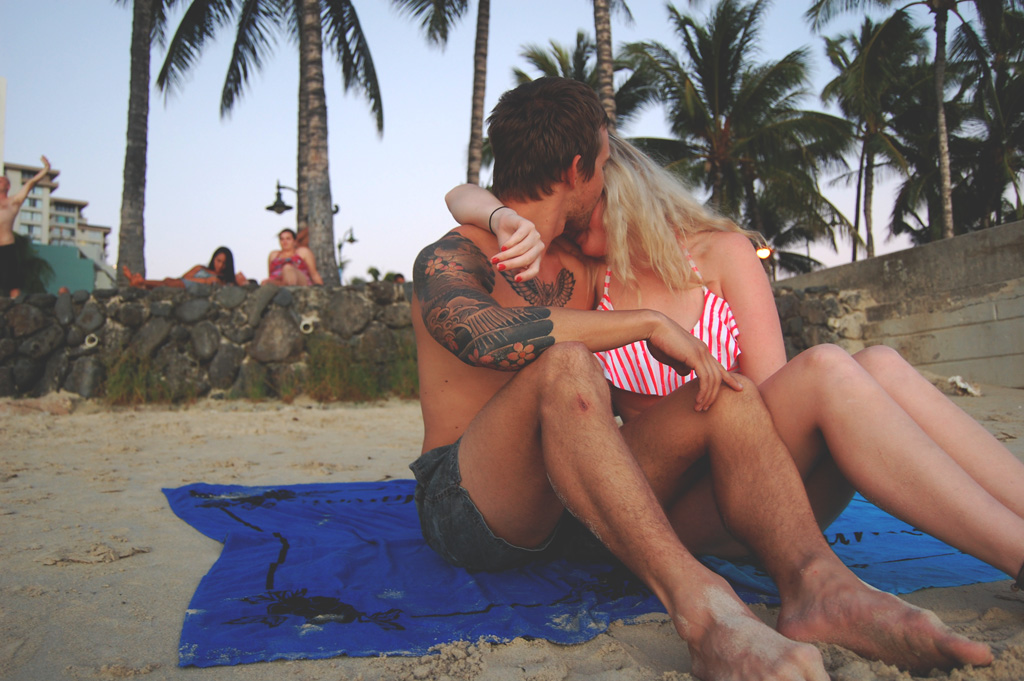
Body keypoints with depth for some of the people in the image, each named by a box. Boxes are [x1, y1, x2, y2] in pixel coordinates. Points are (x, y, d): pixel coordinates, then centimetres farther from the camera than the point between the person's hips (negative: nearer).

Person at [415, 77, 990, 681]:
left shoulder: (584, 270, 16)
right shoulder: (449, 260, -6)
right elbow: (487, 336, -31)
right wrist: (650, 323, -26)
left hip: (566, 515, 6)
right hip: (467, 506, -6)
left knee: (728, 397, -11)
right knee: (566, 365, -34)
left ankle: (815, 582, -33)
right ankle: (698, 607, -45)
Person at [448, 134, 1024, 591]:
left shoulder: (722, 252, 7)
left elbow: (772, 386, -3)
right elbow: (462, 197, 3)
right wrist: (508, 220, -19)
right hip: (679, 504, -2)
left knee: (880, 367, -25)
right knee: (827, 369, -28)